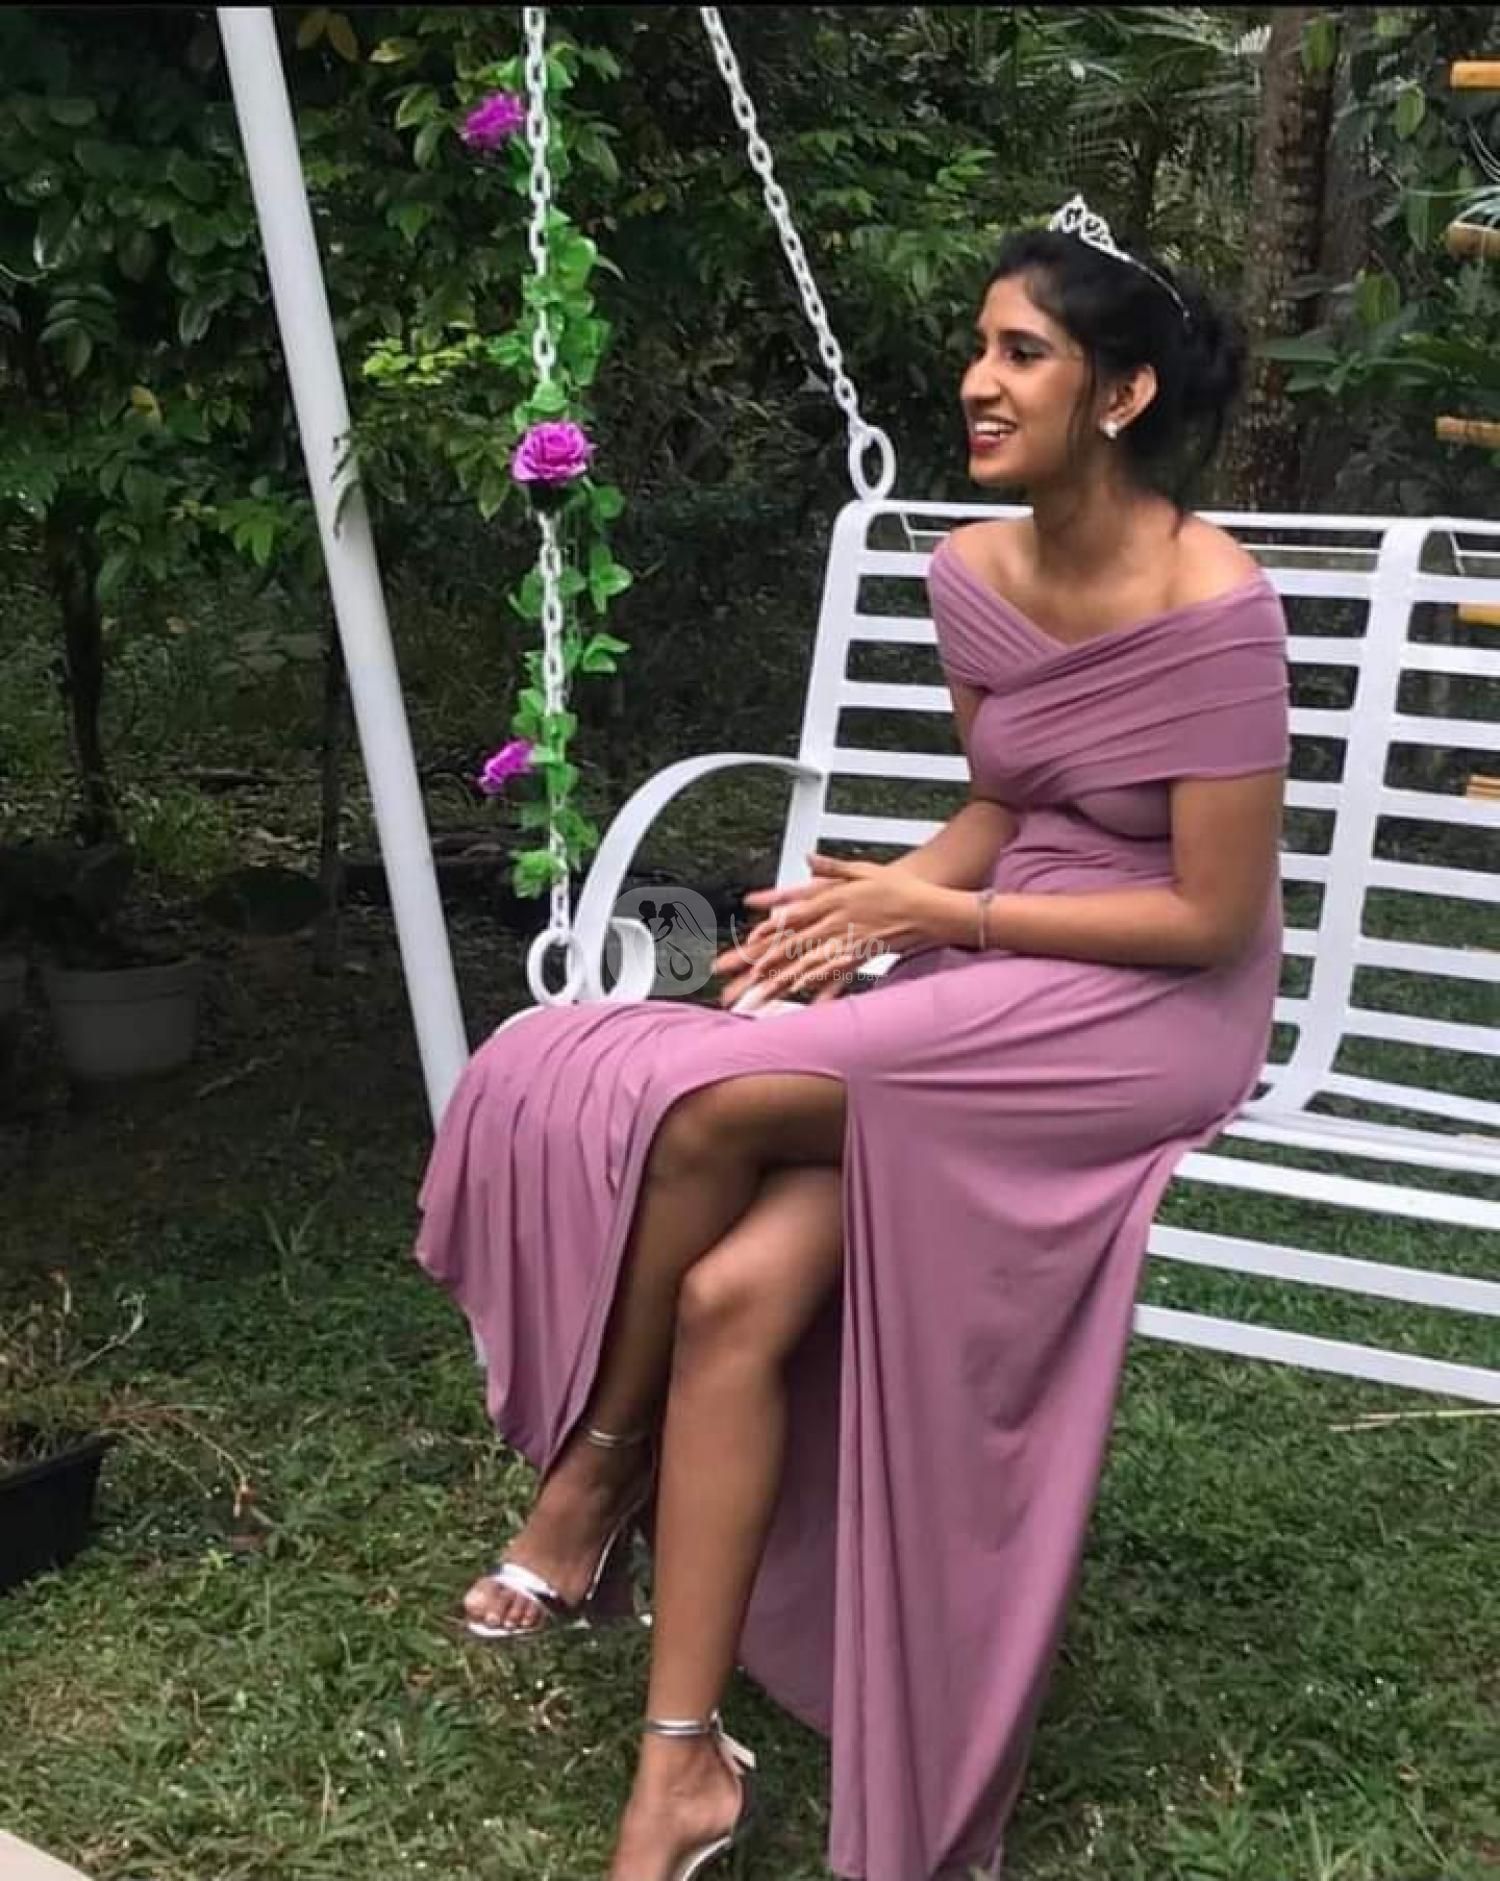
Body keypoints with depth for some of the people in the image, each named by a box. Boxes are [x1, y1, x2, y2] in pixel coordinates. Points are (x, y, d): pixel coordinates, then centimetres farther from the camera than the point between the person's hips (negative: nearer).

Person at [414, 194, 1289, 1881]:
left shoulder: (1213, 609, -18)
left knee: (698, 1102, -26)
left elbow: (1213, 916, -17)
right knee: (736, 1288, -18)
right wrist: (882, 898, -7)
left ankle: (594, 1471, -1)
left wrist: (933, 913, -17)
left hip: (1154, 1004, -6)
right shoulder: (971, 573, 3)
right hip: (989, 971, 6)